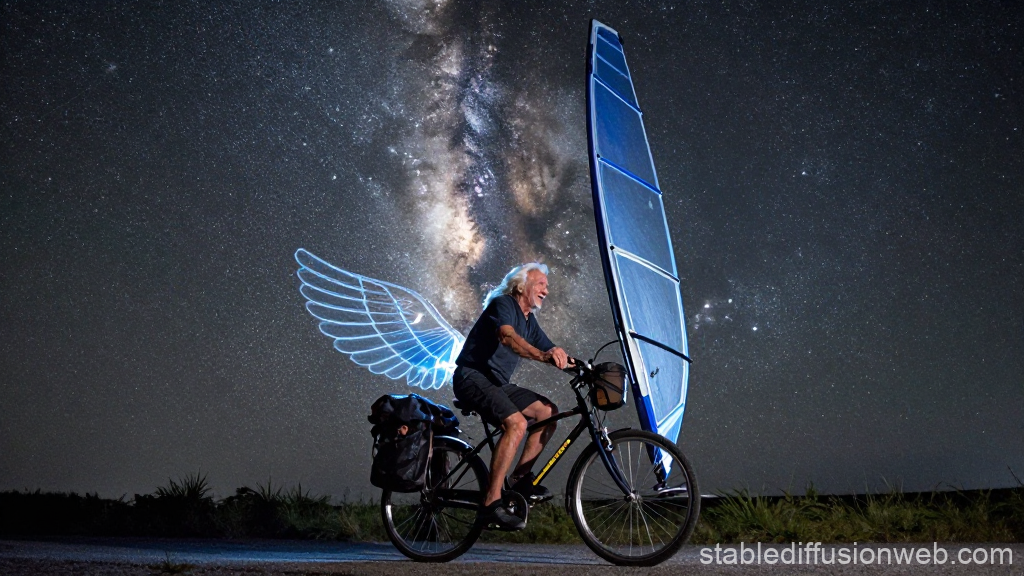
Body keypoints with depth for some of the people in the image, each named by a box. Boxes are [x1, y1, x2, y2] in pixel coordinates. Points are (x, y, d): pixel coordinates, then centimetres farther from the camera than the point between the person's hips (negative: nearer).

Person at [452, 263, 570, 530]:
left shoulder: (529, 320, 16)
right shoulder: (502, 304, -11)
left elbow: (553, 351, 12)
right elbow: (508, 337, -32)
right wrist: (542, 356, -47)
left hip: (498, 383, 9)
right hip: (472, 377, -9)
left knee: (548, 411, 0)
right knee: (516, 423, -29)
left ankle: (521, 476, 8)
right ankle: (492, 503, -26)